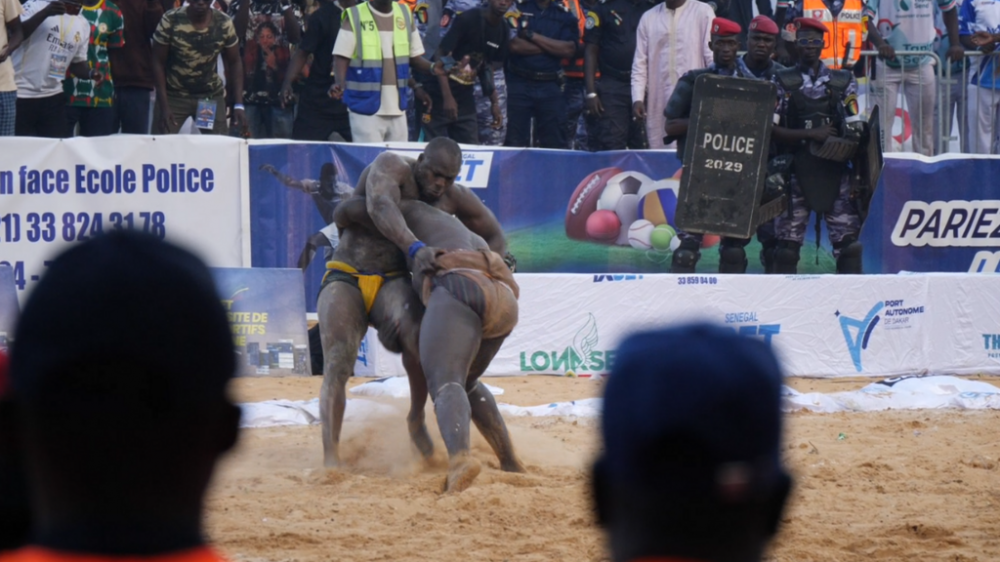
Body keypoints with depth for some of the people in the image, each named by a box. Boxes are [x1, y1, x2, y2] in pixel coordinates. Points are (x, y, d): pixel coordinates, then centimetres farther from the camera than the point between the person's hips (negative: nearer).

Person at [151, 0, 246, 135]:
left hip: (211, 96, 2)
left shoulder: (224, 24, -10)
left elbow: (233, 63, 0)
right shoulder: (170, 21, -15)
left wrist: (238, 105, -9)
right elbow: (158, 62, -8)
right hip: (174, 95, -2)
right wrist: (164, 106, -14)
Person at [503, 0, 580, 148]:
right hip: (519, 82, -2)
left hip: (550, 85, 2)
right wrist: (552, 47, -5)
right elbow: (514, 44, -11)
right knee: (515, 143, -2)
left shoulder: (564, 13, 8)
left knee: (555, 145, 2)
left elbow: (569, 49, -5)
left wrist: (533, 36, -9)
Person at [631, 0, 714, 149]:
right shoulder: (649, 18, 12)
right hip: (659, 104, 3)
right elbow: (640, 63, 10)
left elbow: (712, 57, 0)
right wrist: (637, 98, 0)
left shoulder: (702, 12, 3)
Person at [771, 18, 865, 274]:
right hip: (797, 172, -1)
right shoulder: (783, 82, 6)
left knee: (848, 240, -5)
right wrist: (811, 134, -11)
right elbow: (772, 130, -2)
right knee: (788, 241, 0)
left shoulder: (842, 82, 10)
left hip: (835, 169, 1)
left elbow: (855, 131, 8)